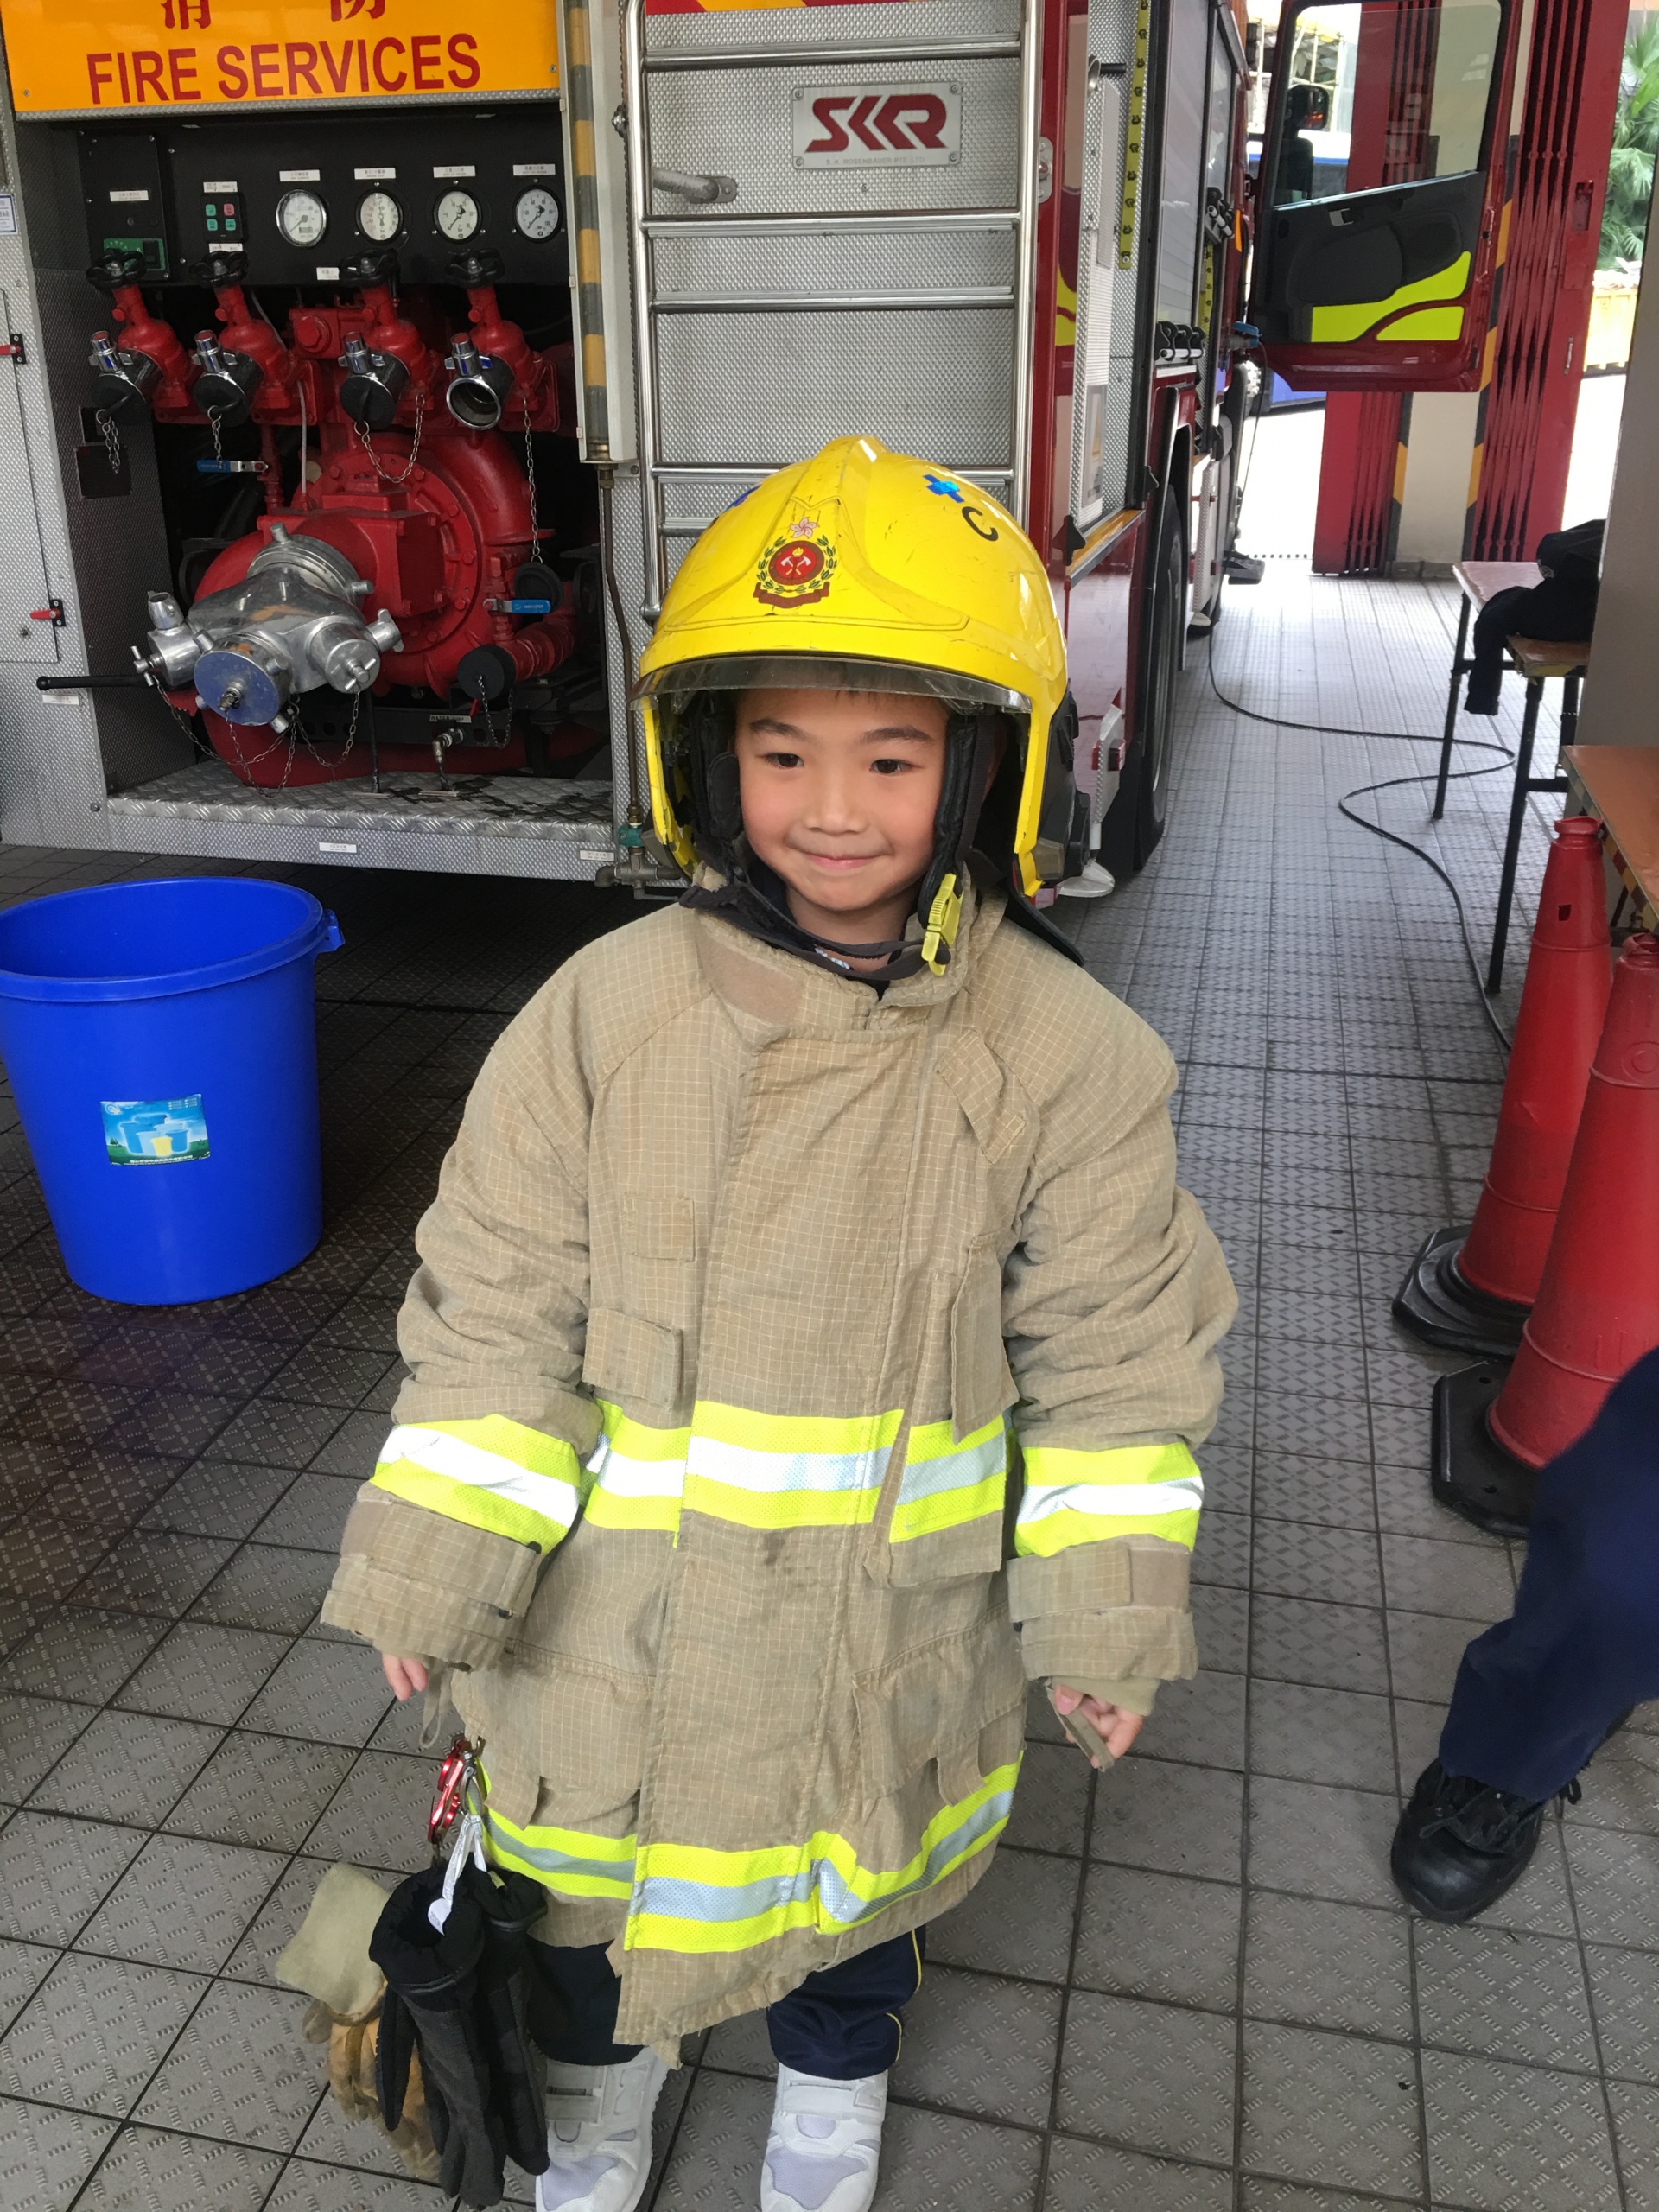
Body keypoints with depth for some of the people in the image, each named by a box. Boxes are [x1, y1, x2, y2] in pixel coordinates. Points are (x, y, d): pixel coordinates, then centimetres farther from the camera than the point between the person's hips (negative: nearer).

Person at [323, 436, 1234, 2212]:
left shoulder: (1061, 1050, -16)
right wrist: (440, 1568, -10)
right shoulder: (609, 1010, -15)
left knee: (858, 1863, 26)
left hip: (895, 1610, 0)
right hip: (624, 1598, 1)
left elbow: (1109, 1351, -7)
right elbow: (502, 1304, -9)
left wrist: (1104, 1613, -6)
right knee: (599, 1855, 24)